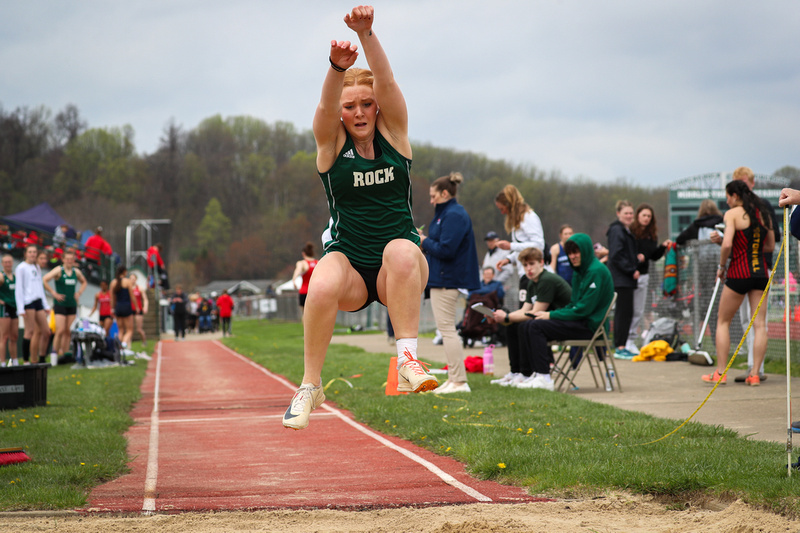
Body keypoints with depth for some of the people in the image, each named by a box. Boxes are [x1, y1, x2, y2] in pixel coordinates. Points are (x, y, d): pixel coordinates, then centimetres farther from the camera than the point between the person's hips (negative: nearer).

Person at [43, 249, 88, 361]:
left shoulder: (76, 271, 9)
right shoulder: (59, 270, -7)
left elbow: (84, 282, 28)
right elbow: (44, 280, -16)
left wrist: (79, 293, 11)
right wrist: (54, 293, -15)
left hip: (72, 305, 5)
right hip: (60, 304, -5)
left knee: (68, 331, 5)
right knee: (61, 330, -13)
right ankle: (55, 353, -3)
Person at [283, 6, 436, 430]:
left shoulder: (393, 132, 4)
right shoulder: (331, 141, 2)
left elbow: (386, 81, -14)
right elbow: (326, 103, -20)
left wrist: (367, 34, -31)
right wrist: (337, 67, -42)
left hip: (398, 273, 0)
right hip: (349, 264, 0)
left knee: (401, 250, -36)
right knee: (323, 286, -34)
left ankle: (407, 360, -36)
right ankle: (310, 386, -18)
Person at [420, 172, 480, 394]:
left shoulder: (454, 215, -17)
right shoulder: (447, 213, 17)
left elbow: (445, 250, -24)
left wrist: (425, 242, -10)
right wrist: (426, 244, 8)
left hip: (447, 281, -11)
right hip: (442, 280, 11)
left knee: (447, 329, -9)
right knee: (447, 330, 14)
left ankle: (459, 381, -8)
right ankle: (454, 379, 19)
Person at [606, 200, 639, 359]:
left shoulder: (626, 231, 20)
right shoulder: (617, 230, -11)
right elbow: (616, 256, -19)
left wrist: (634, 270, 10)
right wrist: (632, 271, -17)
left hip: (626, 279, 10)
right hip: (620, 279, -10)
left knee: (625, 313, 9)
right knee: (623, 312, -10)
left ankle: (621, 346, 13)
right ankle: (620, 348, -8)